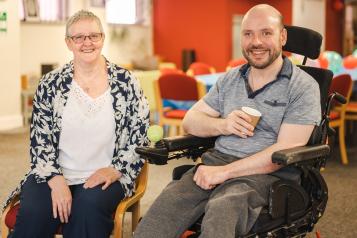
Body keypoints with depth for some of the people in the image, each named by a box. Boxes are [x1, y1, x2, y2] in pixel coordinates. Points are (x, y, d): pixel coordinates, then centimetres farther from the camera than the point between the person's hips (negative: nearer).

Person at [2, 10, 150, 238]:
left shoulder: (126, 82, 3)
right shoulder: (50, 84, 4)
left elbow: (140, 136, 5)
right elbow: (40, 139, 2)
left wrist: (116, 170, -8)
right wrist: (56, 179, -11)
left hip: (105, 177, 0)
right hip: (53, 175, 1)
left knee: (88, 207, -32)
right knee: (33, 215, -28)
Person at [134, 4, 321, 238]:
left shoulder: (303, 87, -1)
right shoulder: (231, 78, 17)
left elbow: (285, 151, -11)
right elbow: (190, 121, 16)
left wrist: (225, 171, -16)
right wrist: (222, 125, -6)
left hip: (266, 174, -4)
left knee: (220, 211, -38)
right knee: (165, 204, -26)